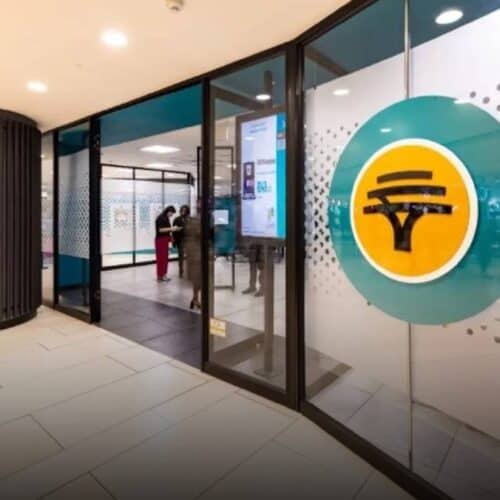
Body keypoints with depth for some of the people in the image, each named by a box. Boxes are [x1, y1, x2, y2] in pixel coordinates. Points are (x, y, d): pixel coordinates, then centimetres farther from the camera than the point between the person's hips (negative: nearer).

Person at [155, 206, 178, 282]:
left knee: (165, 258, 9)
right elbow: (160, 230, -19)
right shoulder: (161, 218, -12)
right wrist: (171, 228, -20)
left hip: (165, 240, 9)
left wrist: (172, 229, 7)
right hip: (160, 240, -9)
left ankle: (163, 275, 14)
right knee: (161, 258, -5)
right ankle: (160, 276, 0)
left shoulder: (166, 218, 15)